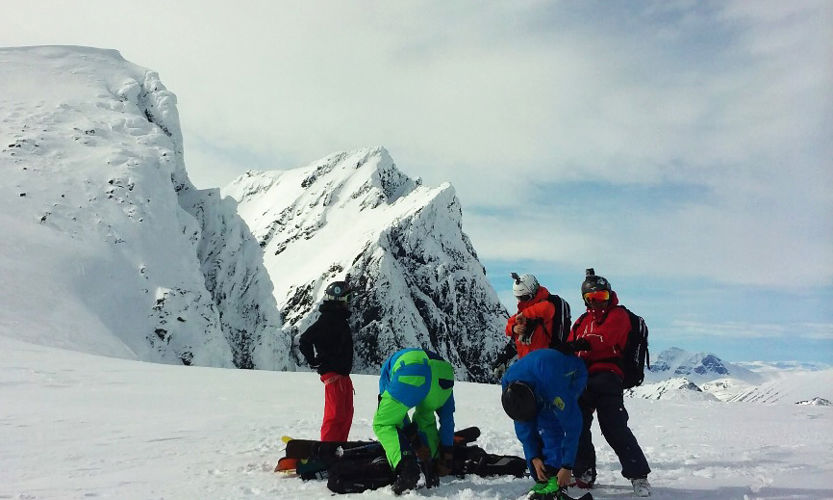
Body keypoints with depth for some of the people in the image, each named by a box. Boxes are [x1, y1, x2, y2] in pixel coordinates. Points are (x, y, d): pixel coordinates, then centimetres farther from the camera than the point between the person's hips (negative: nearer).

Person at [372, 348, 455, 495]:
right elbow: (447, 418, 44)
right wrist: (446, 454, 47)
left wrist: (416, 442, 32)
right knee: (426, 420, 30)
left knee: (382, 424, 14)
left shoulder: (388, 367, 43)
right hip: (444, 377, 3)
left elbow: (395, 411, 31)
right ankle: (431, 472, 17)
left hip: (411, 374, -3)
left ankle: (406, 467, -6)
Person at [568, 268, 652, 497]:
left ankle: (638, 475, -3)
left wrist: (584, 343, -33)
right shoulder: (582, 321, 26)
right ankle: (584, 473, 16)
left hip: (607, 376, -6)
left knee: (613, 427, -12)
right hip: (583, 377, 7)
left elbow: (605, 337, -15)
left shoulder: (618, 315, 5)